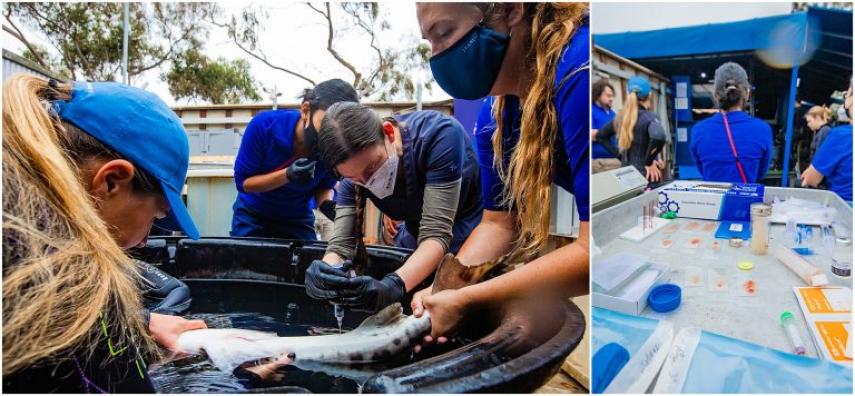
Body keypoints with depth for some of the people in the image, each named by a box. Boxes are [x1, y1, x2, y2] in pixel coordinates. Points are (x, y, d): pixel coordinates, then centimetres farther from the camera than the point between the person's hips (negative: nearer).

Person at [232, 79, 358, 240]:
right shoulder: (264, 125, -27)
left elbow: (324, 186, -4)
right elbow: (242, 182, -21)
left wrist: (327, 204, -28)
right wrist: (287, 175, -37)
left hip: (299, 220, 1)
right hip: (252, 215, -1)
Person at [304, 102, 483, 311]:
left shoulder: (439, 135, -33)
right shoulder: (355, 169, -18)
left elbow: (436, 232, -36)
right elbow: (341, 243, -22)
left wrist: (394, 285, -51)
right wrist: (324, 275, -43)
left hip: (468, 231, -3)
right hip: (416, 234, 4)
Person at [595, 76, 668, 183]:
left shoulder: (619, 117, 7)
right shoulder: (649, 116, -11)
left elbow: (600, 136, 21)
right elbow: (659, 137, -32)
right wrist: (648, 162, -17)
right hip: (646, 176, -6)